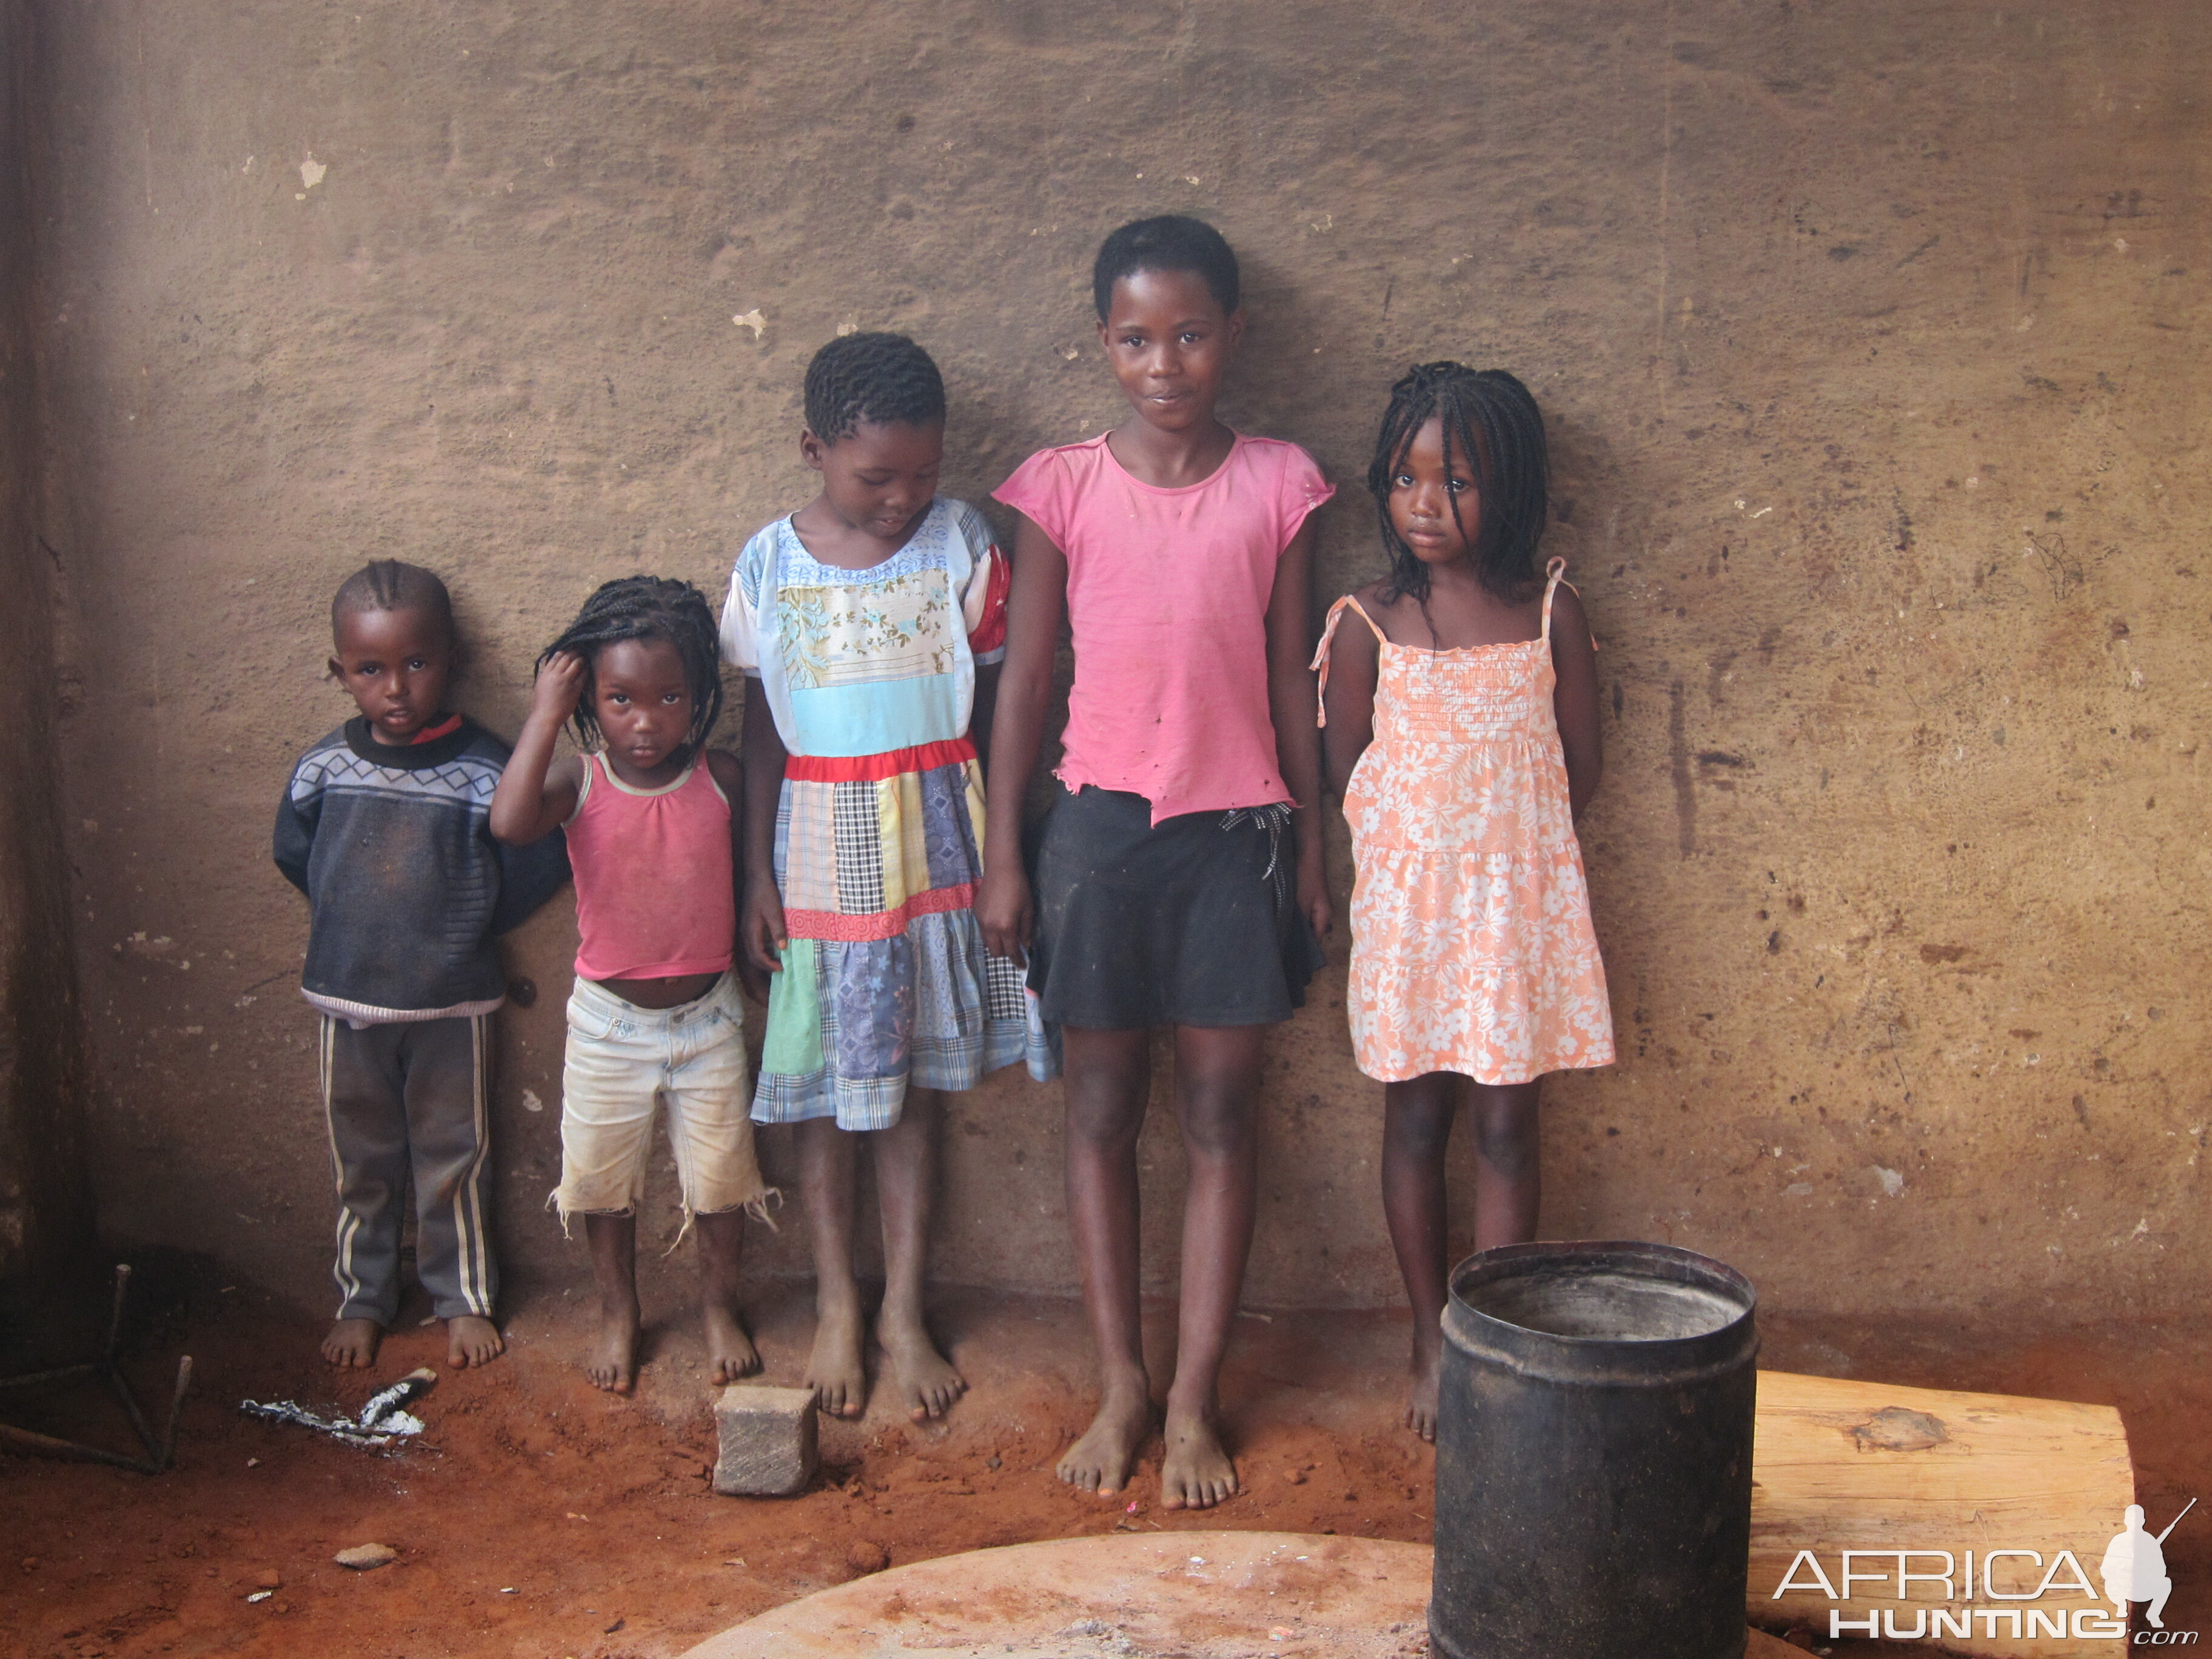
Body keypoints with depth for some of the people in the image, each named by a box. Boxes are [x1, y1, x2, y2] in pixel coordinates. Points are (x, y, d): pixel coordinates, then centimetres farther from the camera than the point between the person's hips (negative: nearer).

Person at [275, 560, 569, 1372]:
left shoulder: (482, 770, -14)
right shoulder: (325, 766, -6)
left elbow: (536, 868, -9)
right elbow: (294, 856, 10)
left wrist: (461, 930, -4)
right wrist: (354, 925, 7)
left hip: (452, 1005, -2)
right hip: (345, 1000, 2)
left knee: (452, 1157, 12)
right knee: (360, 1160, 16)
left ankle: (464, 1297, 28)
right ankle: (361, 1298, 32)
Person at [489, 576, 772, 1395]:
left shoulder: (721, 777, -10)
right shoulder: (579, 782, -14)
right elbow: (510, 822, -35)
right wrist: (543, 714, -30)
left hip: (707, 1017, 1)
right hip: (609, 1020, 0)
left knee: (720, 1173, 12)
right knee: (603, 1177, 14)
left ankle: (719, 1303, 37)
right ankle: (617, 1312, 37)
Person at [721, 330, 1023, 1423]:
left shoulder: (963, 546, -4)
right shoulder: (771, 565, -3)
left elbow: (994, 709, 1)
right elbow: (760, 730, 3)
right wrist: (756, 874, 1)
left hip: (935, 857, 0)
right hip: (820, 865, 0)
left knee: (915, 1088, 9)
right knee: (827, 1092, 10)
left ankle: (906, 1308, 23)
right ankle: (836, 1304, 26)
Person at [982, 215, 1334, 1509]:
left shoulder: (1279, 485, 0)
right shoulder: (1061, 489, -1)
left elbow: (1292, 676, 5)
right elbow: (1025, 679, 2)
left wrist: (1312, 847, 5)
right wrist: (1002, 856, 1)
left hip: (1238, 830, 0)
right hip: (1103, 820, 0)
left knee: (1222, 1115, 5)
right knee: (1103, 1110, 8)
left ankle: (1196, 1399, 16)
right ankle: (1122, 1386, 21)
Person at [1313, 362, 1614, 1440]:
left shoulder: (1551, 615, -1)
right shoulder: (1368, 624, -4)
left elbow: (1579, 773, 3)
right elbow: (1348, 777, 0)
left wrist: (1494, 824, -3)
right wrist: (1429, 829, -3)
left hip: (1521, 901, 0)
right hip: (1408, 899, 0)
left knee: (1506, 1125, 5)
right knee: (1415, 1119, 9)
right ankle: (1432, 1341, 24)